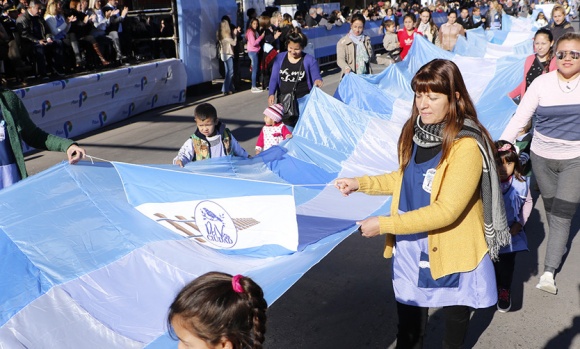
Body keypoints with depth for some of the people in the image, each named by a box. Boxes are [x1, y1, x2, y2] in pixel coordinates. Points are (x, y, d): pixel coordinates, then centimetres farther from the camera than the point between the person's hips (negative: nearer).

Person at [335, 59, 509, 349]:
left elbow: (445, 210, -26)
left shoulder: (467, 146, -24)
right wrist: (361, 183, 3)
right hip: (410, 245, 6)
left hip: (450, 249, -5)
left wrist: (384, 224, -26)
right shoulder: (415, 130, -2)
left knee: (454, 313, 21)